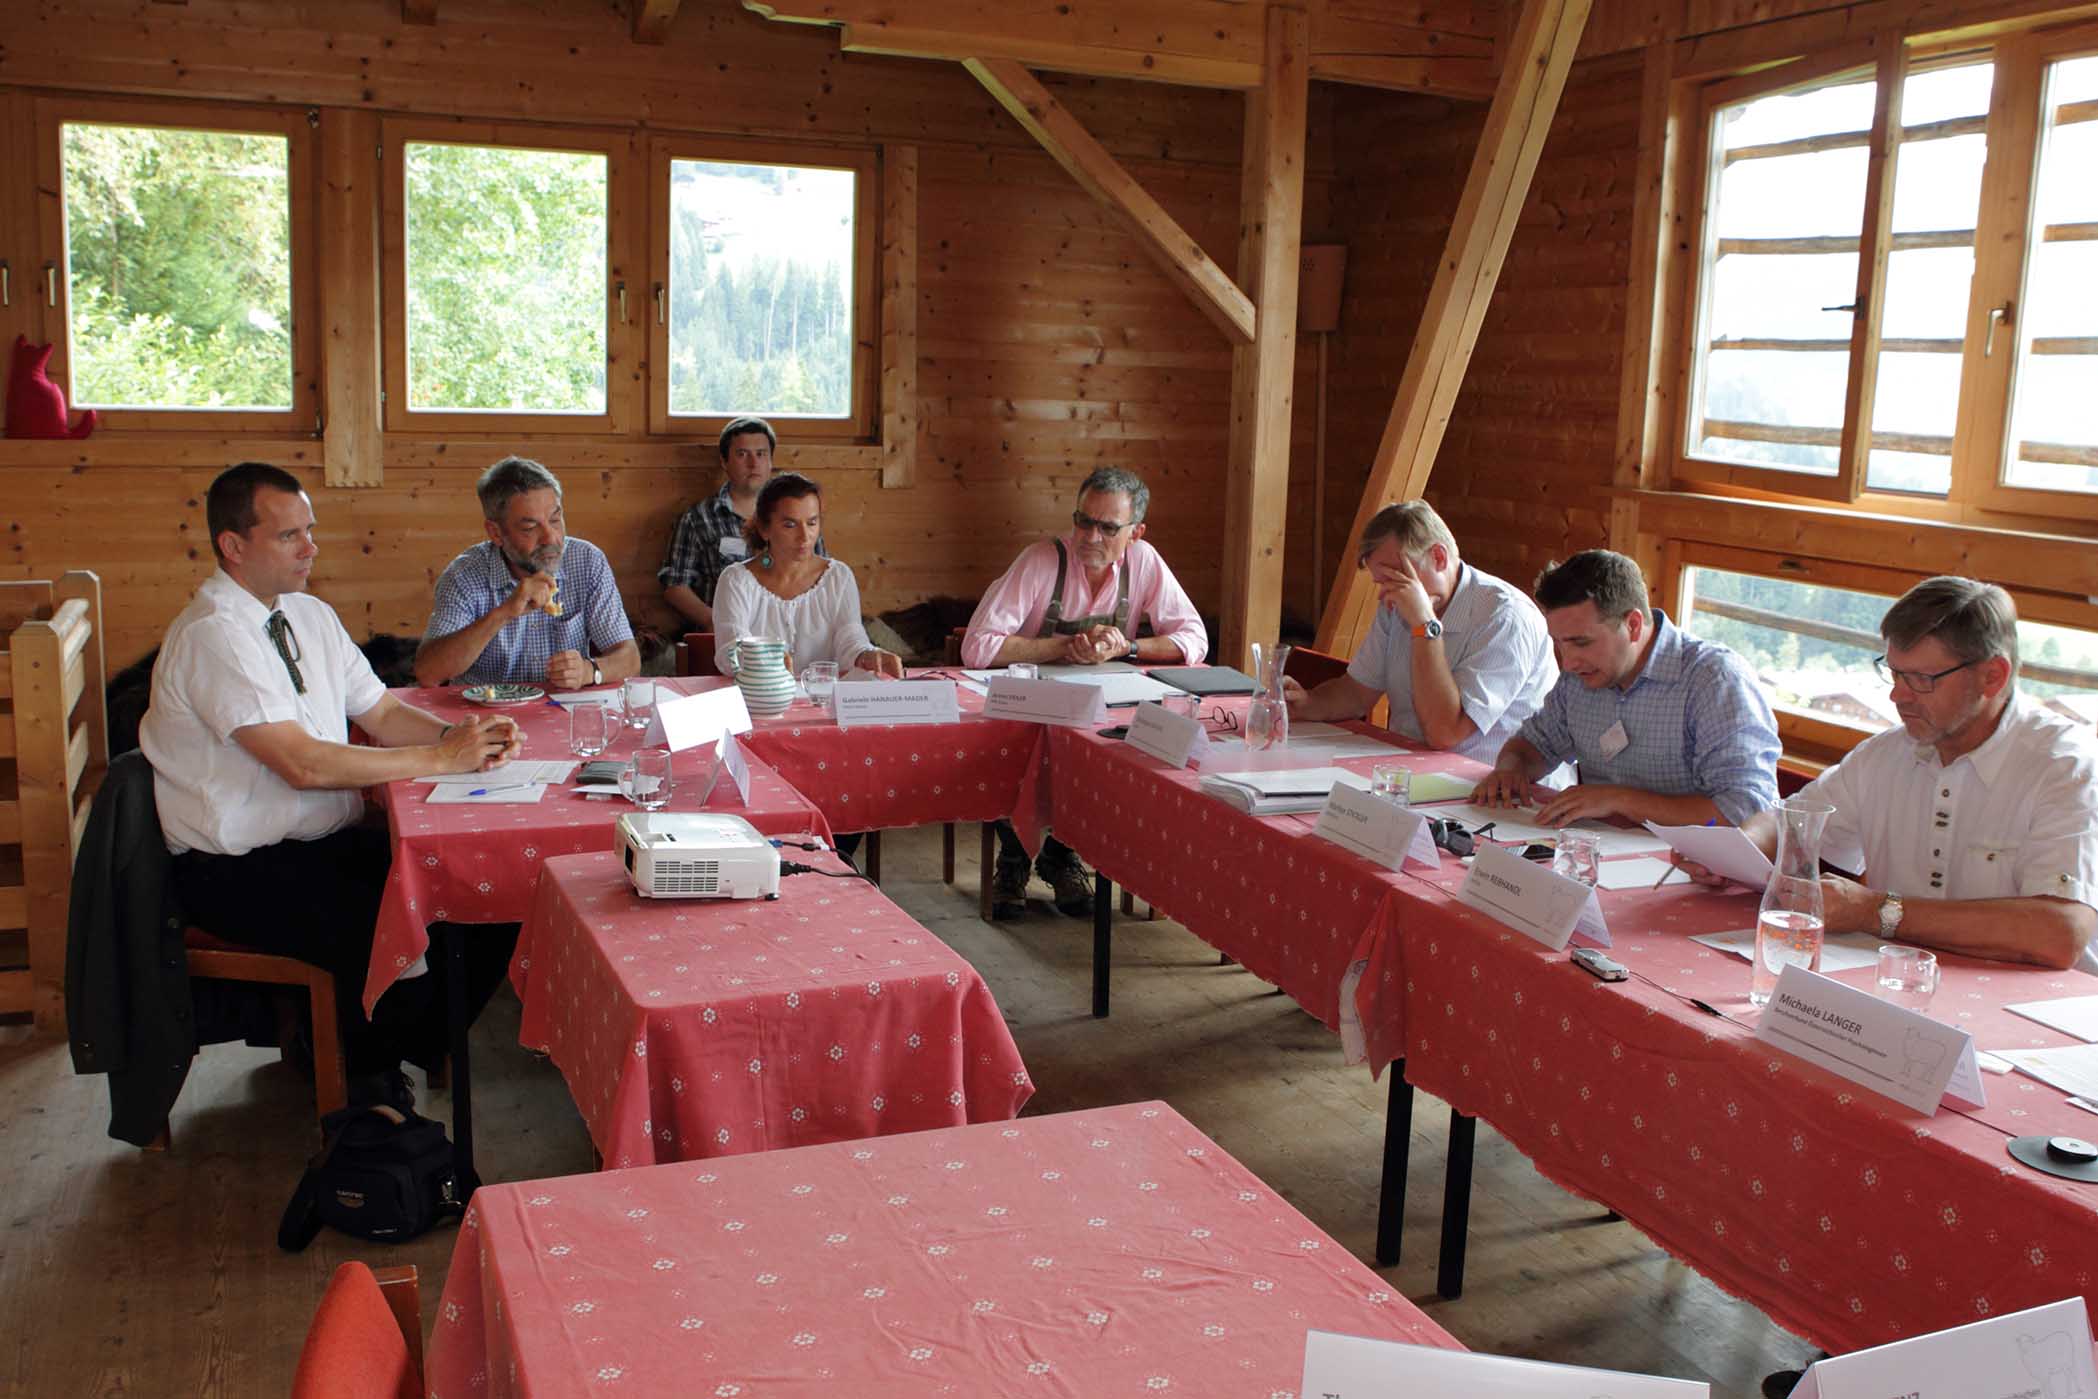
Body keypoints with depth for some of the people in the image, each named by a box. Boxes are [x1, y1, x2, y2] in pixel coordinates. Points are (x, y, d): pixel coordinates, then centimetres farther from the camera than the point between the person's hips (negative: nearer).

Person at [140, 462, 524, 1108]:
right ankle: (372, 1087, 1)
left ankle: (405, 1050, 9)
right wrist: (439, 758, -22)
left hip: (330, 842, 8)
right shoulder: (213, 636, -17)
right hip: (238, 872, -8)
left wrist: (460, 734, -10)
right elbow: (303, 764, -25)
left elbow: (382, 713, 11)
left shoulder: (310, 616, 11)